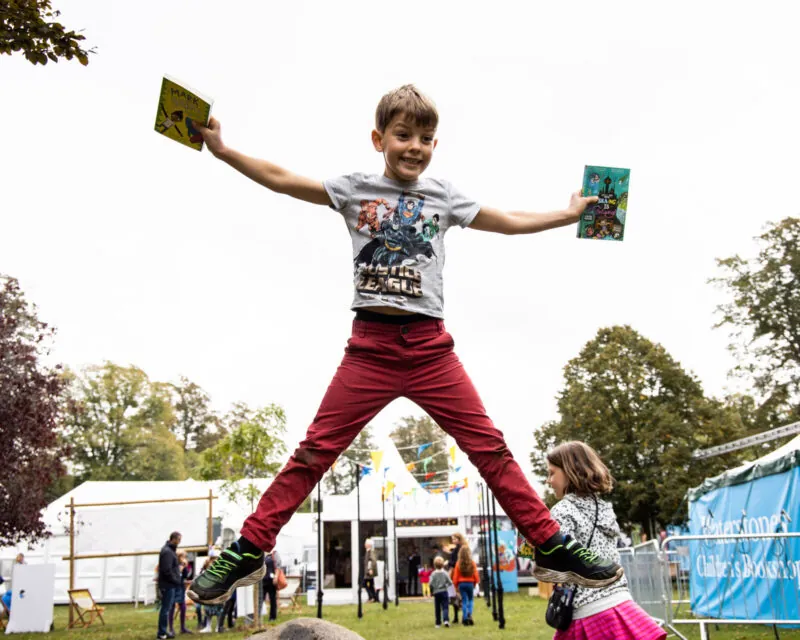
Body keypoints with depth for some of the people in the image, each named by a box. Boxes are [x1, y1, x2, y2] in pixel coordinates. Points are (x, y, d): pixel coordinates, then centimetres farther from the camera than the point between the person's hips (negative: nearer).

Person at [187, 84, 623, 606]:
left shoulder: (443, 195, 12)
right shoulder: (354, 190, 8)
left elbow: (510, 222, 21)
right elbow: (280, 179, 8)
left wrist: (572, 213, 22)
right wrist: (221, 149, 3)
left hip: (430, 346, 1)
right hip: (371, 345, -1)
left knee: (490, 447, 0)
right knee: (315, 451, 0)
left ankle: (554, 552, 9)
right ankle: (247, 555, 10)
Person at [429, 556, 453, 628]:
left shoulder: (433, 574, -6)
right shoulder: (445, 573, -4)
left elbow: (431, 584, -11)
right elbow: (450, 582, -5)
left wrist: (432, 591, 5)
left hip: (436, 593, 1)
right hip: (444, 592, -1)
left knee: (437, 609, 9)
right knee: (445, 607, -2)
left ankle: (438, 623, 13)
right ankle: (446, 620, -23)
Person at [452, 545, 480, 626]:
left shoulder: (458, 563, -8)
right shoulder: (472, 563, -8)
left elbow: (455, 577, -4)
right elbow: (476, 576, -3)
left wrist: (456, 586, 9)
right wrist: (475, 583, 15)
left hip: (461, 584, 0)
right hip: (470, 583, 0)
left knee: (464, 601, 8)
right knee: (470, 599, 16)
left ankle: (465, 618, 2)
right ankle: (469, 614, -5)